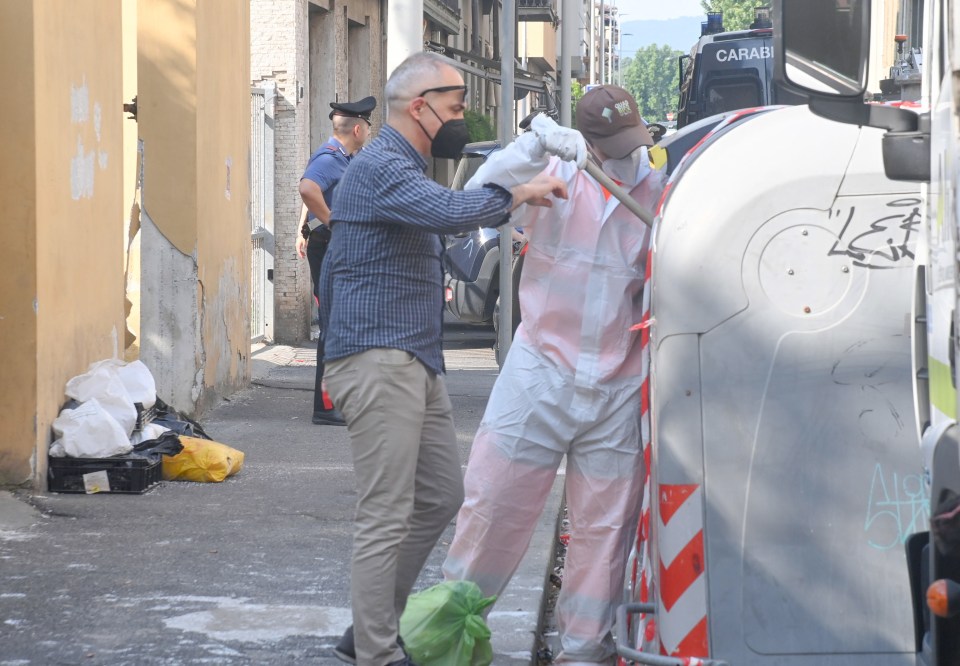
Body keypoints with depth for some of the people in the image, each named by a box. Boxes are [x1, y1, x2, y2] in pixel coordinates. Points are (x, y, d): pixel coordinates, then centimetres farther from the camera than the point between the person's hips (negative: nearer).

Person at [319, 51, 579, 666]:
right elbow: (452, 212, -31)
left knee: (441, 498, 13)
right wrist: (520, 194, -20)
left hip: (418, 363, 11)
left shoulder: (401, 168, 21)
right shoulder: (381, 167, -15)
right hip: (379, 363, -11)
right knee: (387, 517, -9)